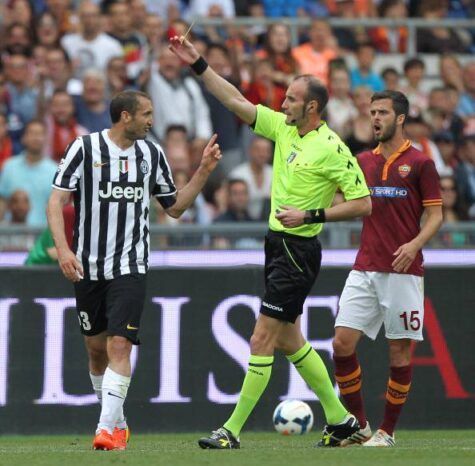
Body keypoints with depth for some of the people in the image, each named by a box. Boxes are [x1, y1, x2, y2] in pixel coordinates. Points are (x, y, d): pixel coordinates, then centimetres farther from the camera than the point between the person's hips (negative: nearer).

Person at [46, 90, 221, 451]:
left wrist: (204, 171, 6)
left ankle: (107, 429, -19)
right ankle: (118, 422, 28)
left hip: (130, 266, 1)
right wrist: (62, 247, -20)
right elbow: (57, 199, -7)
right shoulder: (85, 148, -4)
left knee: (119, 344, -15)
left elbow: (175, 207, 17)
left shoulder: (152, 154, 8)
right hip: (88, 266, -1)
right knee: (96, 347, 9)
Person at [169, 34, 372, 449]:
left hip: (298, 251, -9)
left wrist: (310, 215, -19)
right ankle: (340, 419, 24)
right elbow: (236, 101, 12)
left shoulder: (331, 149, -15)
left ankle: (232, 431, -4)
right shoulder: (283, 127, 7)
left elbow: (363, 204, -14)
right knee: (289, 340, 14)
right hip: (278, 244, 9)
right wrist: (198, 64, 7)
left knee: (262, 341, -8)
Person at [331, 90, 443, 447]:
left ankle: (388, 431, 9)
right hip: (365, 269, 5)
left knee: (400, 350, 0)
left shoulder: (420, 163, -2)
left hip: (403, 271, -5)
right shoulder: (364, 161, 13)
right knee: (343, 342, -5)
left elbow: (435, 216, -3)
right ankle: (359, 425, 6)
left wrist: (415, 244, -20)